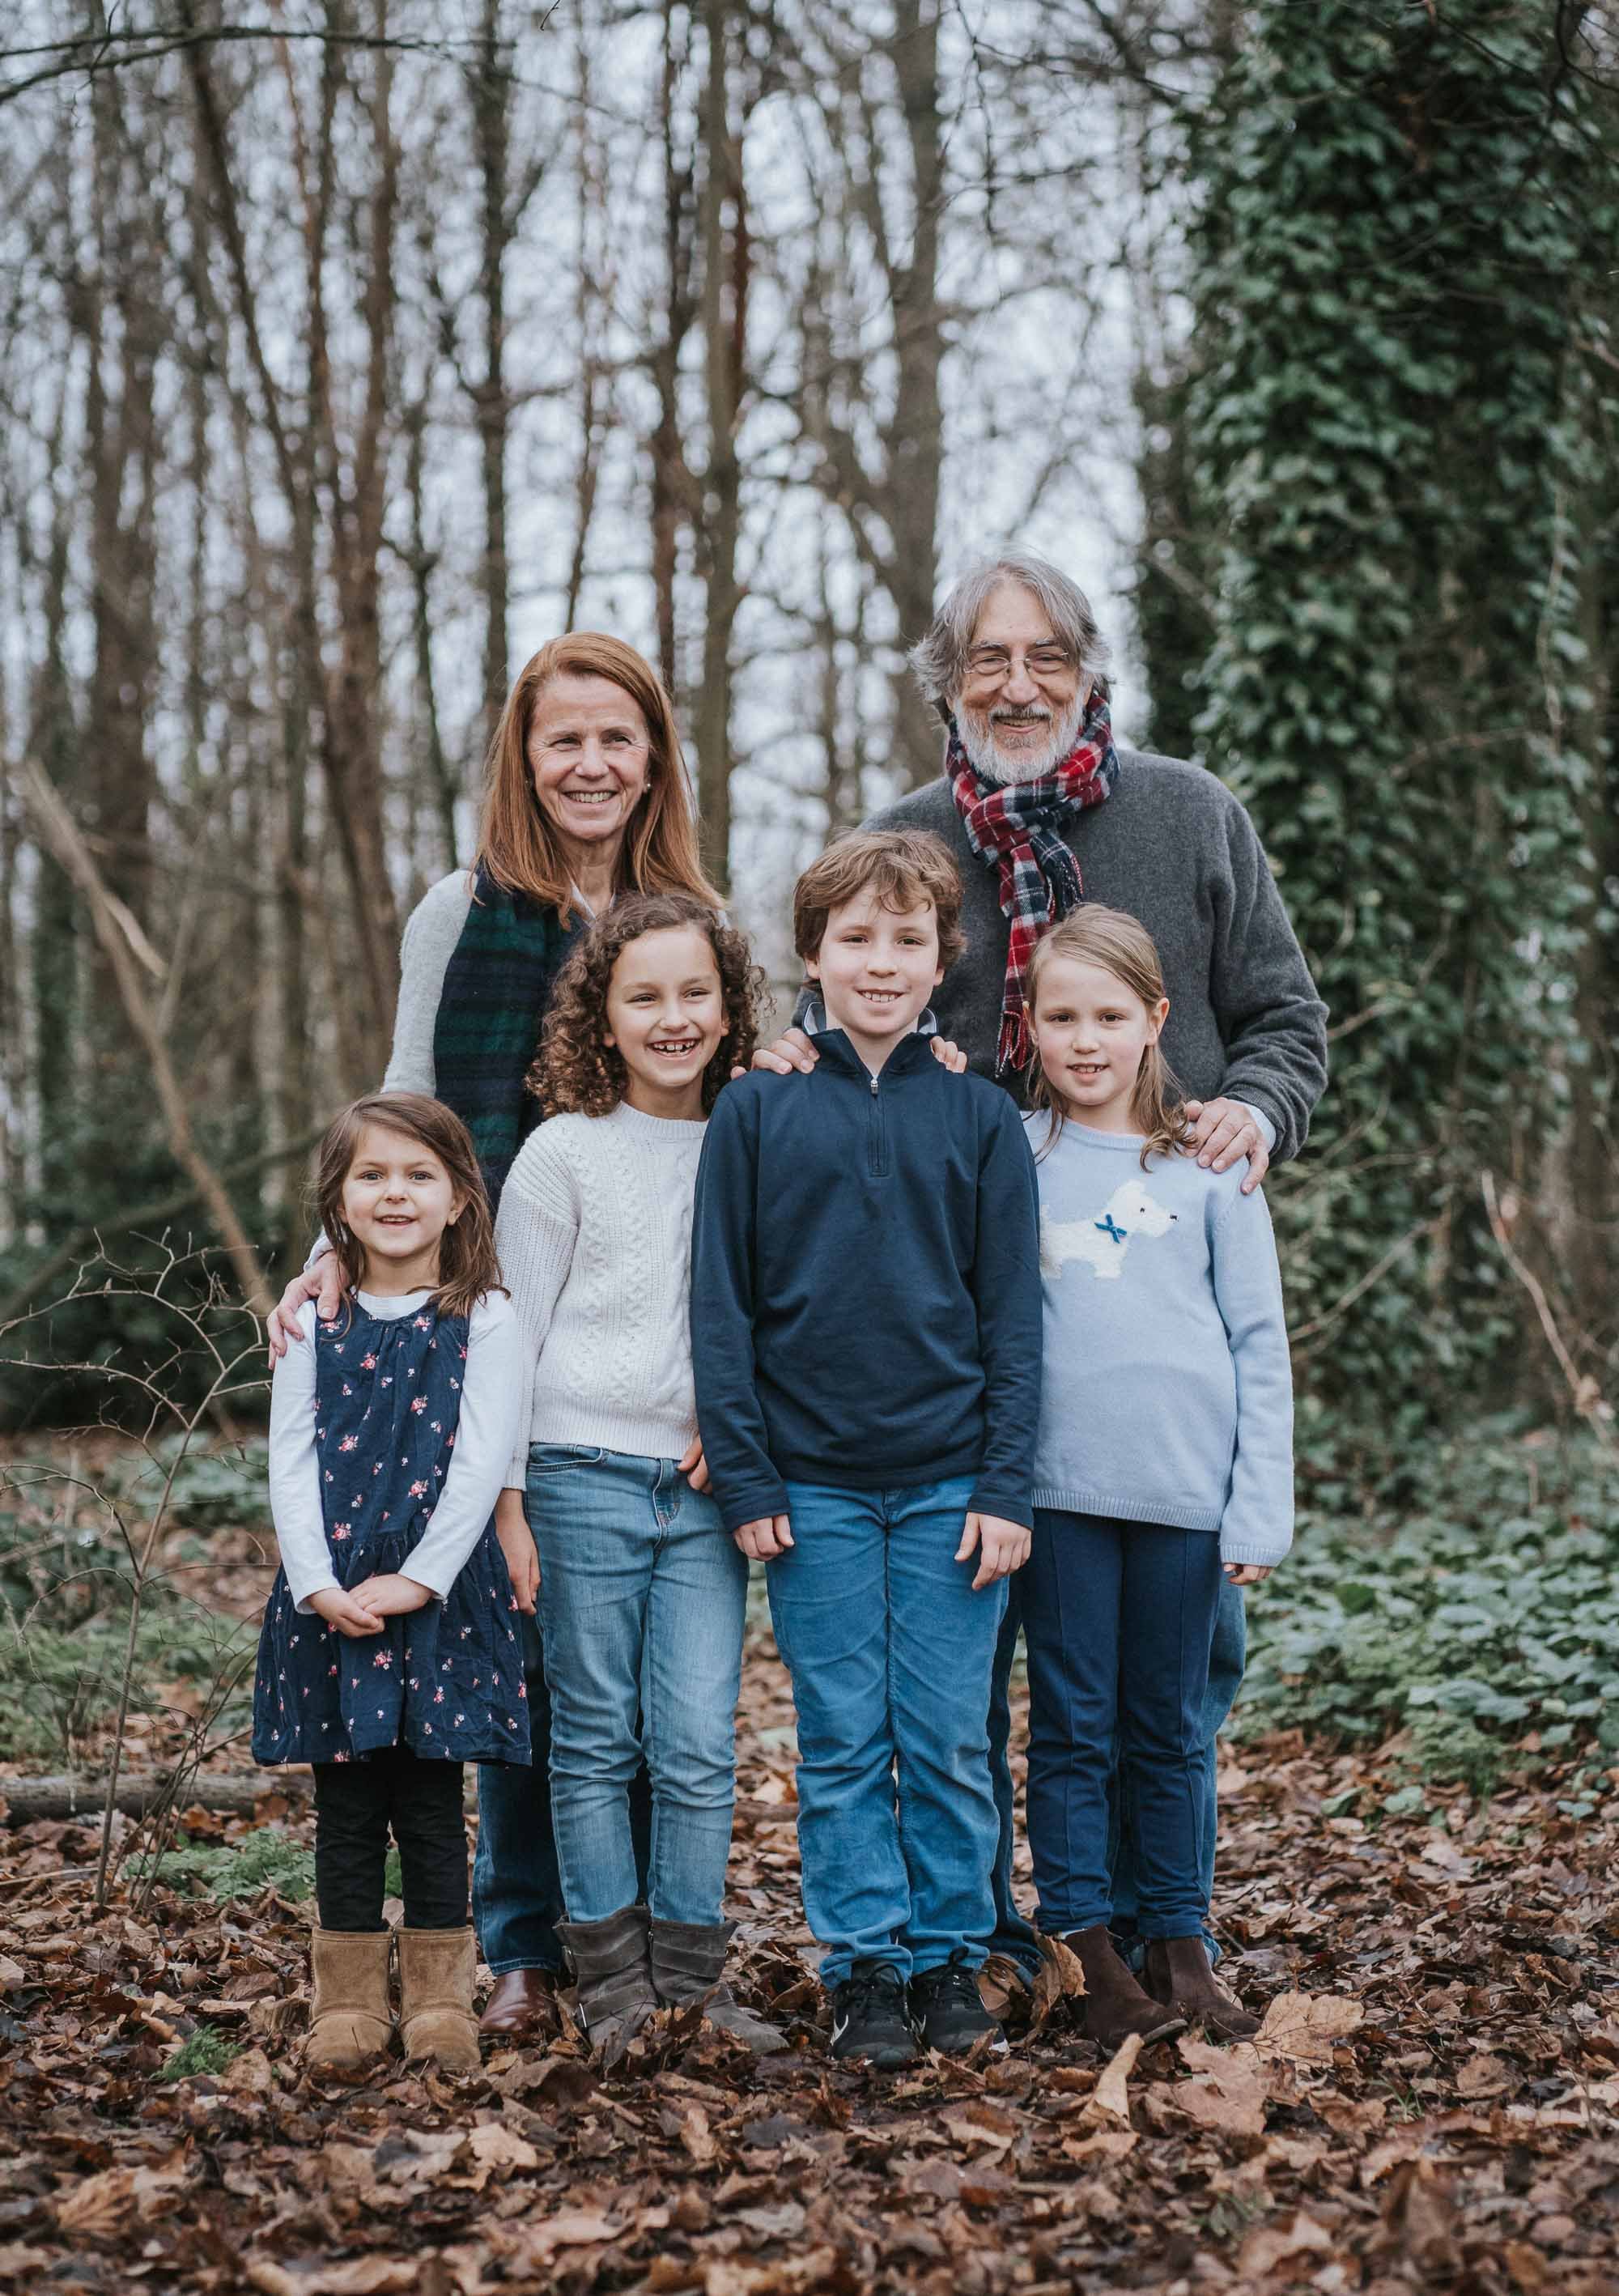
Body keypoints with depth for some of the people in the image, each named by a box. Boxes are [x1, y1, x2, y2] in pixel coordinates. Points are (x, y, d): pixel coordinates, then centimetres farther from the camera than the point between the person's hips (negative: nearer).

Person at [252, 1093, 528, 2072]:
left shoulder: (483, 1319, 0)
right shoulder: (316, 1322, 8)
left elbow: (481, 1461, -7)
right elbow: (292, 1461, 3)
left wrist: (418, 1580, -14)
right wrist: (317, 1584, -10)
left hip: (441, 1592, -2)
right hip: (330, 1598, 2)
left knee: (431, 1799, 3)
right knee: (345, 1800, 7)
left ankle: (439, 1994, 15)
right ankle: (349, 1997, 17)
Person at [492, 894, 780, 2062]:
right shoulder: (565, 1152, 0)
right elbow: (515, 1331, 1)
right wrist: (507, 1496, -2)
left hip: (706, 1483, 2)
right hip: (585, 1472, -2)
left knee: (701, 1746, -1)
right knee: (596, 1741, 3)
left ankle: (691, 1974, 10)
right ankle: (613, 1979, 11)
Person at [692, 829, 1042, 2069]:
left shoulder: (980, 1116, 3)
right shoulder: (756, 1111, 2)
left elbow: (1013, 1314, 3)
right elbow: (723, 1304, 2)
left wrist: (1005, 1487, -3)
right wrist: (744, 1479, -4)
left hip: (951, 1485, 0)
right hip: (814, 1487, 0)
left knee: (950, 1742, 5)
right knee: (844, 1745, 5)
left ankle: (952, 1958, 18)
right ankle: (864, 1967, 15)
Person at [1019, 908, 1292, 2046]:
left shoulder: (1211, 1162, 5)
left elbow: (1259, 1344, 5)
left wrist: (1261, 1510, 0)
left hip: (1186, 1488, 1)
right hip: (1060, 1484, -1)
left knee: (1169, 1729, 10)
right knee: (1073, 1728, 3)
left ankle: (1183, 1950, 19)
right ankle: (1091, 1955, 12)